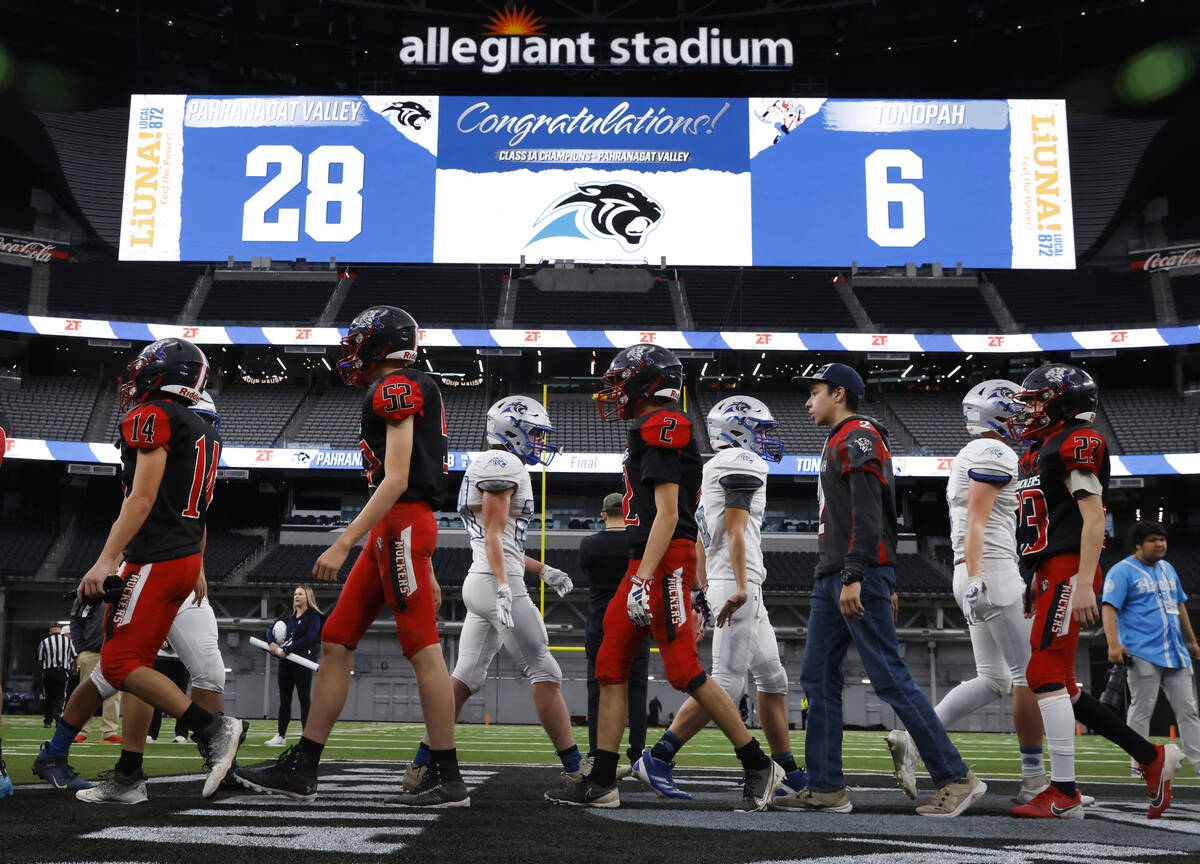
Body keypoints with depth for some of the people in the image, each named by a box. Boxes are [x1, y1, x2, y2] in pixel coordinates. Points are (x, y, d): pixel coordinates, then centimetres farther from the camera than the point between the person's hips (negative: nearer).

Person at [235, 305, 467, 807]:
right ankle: (300, 770, 13)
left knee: (423, 649, -7)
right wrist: (424, 571, 24)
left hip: (401, 525, -10)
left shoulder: (396, 388, -8)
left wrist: (343, 544, -20)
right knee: (336, 642, 9)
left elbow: (397, 480, -17)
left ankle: (447, 780, -1)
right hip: (391, 532, 10)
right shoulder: (401, 394, 22)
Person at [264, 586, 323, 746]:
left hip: (302, 663, -7)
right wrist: (272, 644, -5)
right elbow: (271, 629, 16)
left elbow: (308, 639, -14)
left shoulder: (314, 616, -3)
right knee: (284, 700, 9)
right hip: (285, 663, 7)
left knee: (304, 700, -5)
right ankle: (281, 736, 14)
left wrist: (285, 650, -14)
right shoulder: (290, 617, 18)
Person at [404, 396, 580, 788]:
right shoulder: (502, 464, -7)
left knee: (465, 678, 7)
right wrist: (504, 588, -22)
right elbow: (493, 534, -16)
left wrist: (542, 570, 22)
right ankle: (575, 770, 0)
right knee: (545, 673, -5)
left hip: (479, 582, 10)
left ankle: (421, 766, 6)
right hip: (497, 582, -10)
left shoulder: (486, 468, 23)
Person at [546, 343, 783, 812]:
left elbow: (668, 515, -18)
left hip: (664, 563, -10)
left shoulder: (659, 430, -11)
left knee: (685, 672, -7)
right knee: (610, 667, 7)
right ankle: (601, 782, 11)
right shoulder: (652, 432, 19)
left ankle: (759, 767, 4)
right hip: (645, 564, 10)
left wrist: (644, 580, -23)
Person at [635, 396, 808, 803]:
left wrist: (705, 592, 24)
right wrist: (740, 587, -24)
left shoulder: (713, 472, 22)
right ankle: (656, 760, -10)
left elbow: (700, 544, 22)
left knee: (773, 680, 12)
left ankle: (789, 775, 15)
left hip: (722, 586, 11)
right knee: (726, 685, -11)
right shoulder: (742, 464, -6)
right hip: (738, 586, -11)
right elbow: (735, 530, -17)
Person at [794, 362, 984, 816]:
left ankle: (956, 778, -3)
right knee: (818, 678, 7)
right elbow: (884, 519, 25)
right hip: (832, 579, 11)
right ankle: (826, 788, 9)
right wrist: (886, 585, 24)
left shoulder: (857, 437, -7)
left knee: (890, 679, -10)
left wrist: (855, 577, -26)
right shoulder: (840, 443, 24)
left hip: (860, 575, -11)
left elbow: (868, 514, -19)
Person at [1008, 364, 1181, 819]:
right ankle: (1151, 757, 18)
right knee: (1058, 683, 9)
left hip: (1070, 572, -10)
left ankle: (1064, 794, -6)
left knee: (1045, 676, -11)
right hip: (1052, 573, 10)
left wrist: (1084, 584, -23)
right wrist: (1037, 582, 25)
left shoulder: (1077, 443, -9)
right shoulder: (1040, 452, 21)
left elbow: (1093, 516, -16)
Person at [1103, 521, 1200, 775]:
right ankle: (1140, 763, 2)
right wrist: (1114, 644, -26)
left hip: (1176, 654, 7)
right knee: (1142, 709, -6)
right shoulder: (1122, 571, -5)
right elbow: (1109, 607, -15)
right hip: (1143, 654, -7)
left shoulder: (1168, 569, 19)